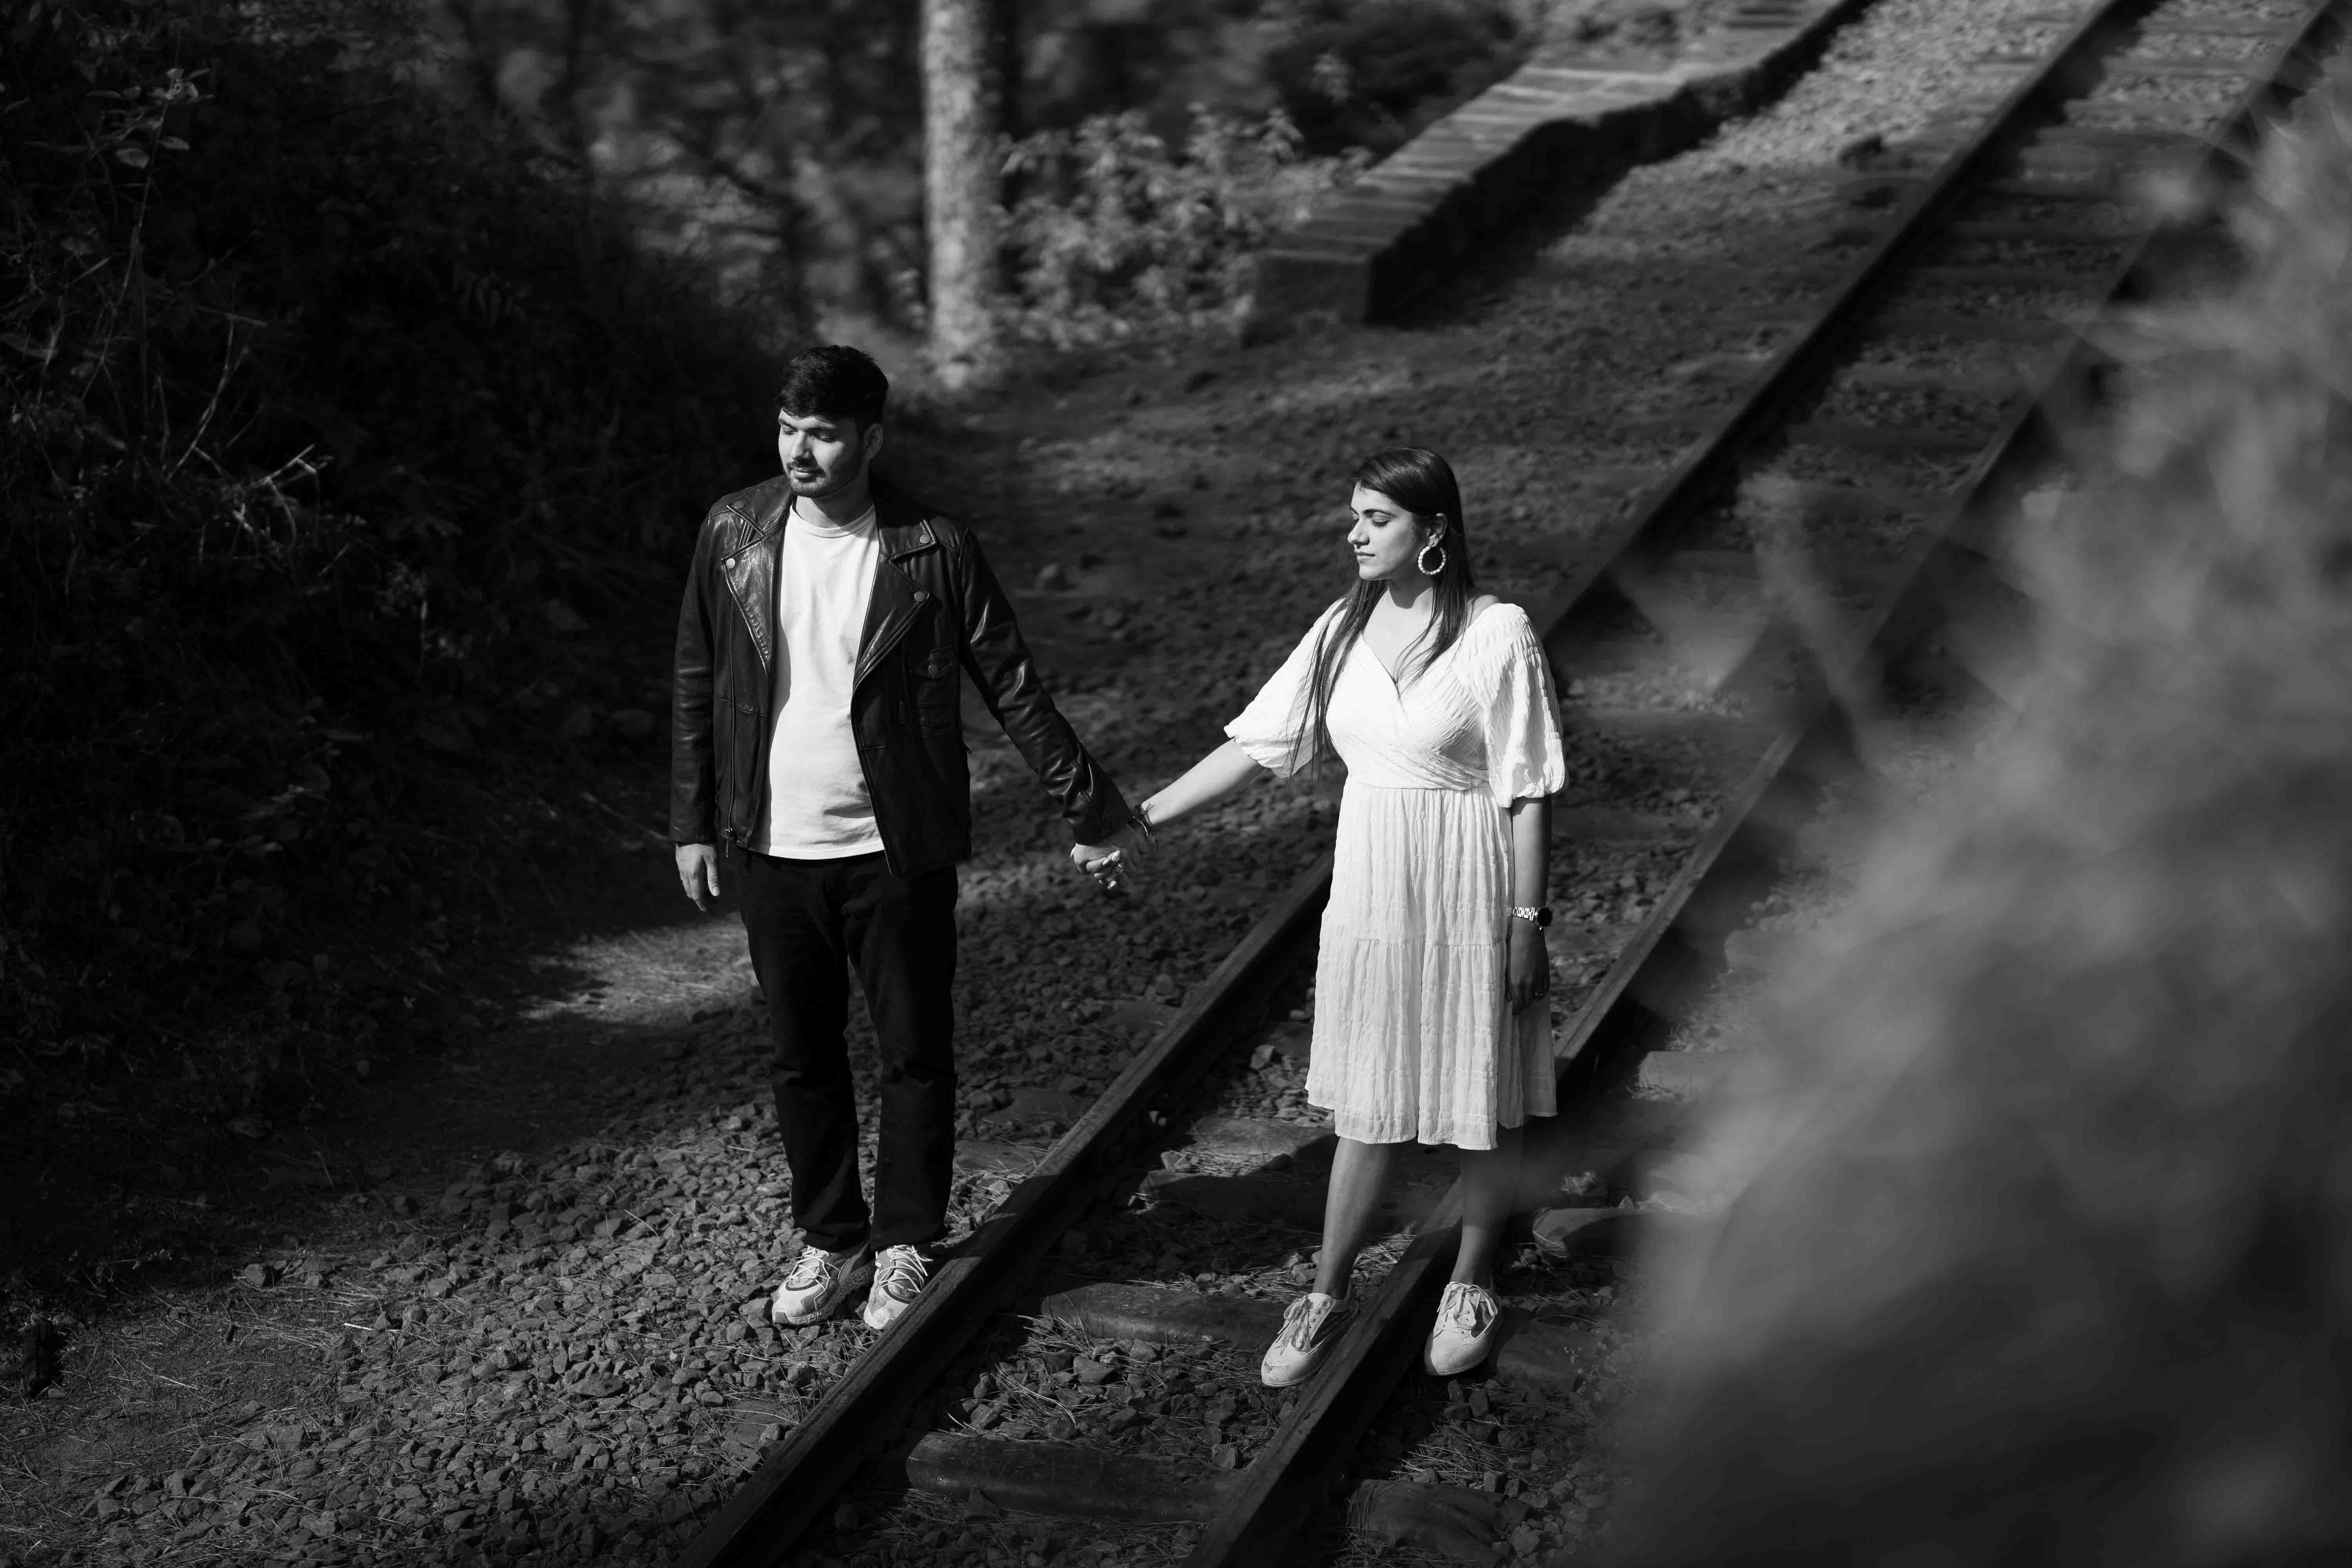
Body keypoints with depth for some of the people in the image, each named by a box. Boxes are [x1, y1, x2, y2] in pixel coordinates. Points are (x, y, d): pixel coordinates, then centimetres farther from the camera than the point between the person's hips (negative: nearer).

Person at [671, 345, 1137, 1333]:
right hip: (772, 851, 3)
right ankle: (830, 1242, 29)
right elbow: (697, 685, 6)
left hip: (896, 852, -3)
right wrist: (691, 824, 6)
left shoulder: (933, 550, -11)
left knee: (916, 1057, 7)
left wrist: (1089, 807, -5)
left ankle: (906, 1246, 24)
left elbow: (1012, 686, -5)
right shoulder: (733, 535, -2)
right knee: (801, 1059, 13)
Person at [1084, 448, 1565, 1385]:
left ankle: (1471, 1290, 29)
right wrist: (1144, 819, -1)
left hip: (1470, 902, -4)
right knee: (1366, 1106, 11)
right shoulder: (1343, 631, 2)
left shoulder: (1498, 636, -13)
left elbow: (1529, 793, -11)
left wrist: (1527, 920, -11)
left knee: (1484, 1106, 9)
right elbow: (1254, 745, 4)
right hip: (1369, 895, 4)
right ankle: (1326, 1300, 22)